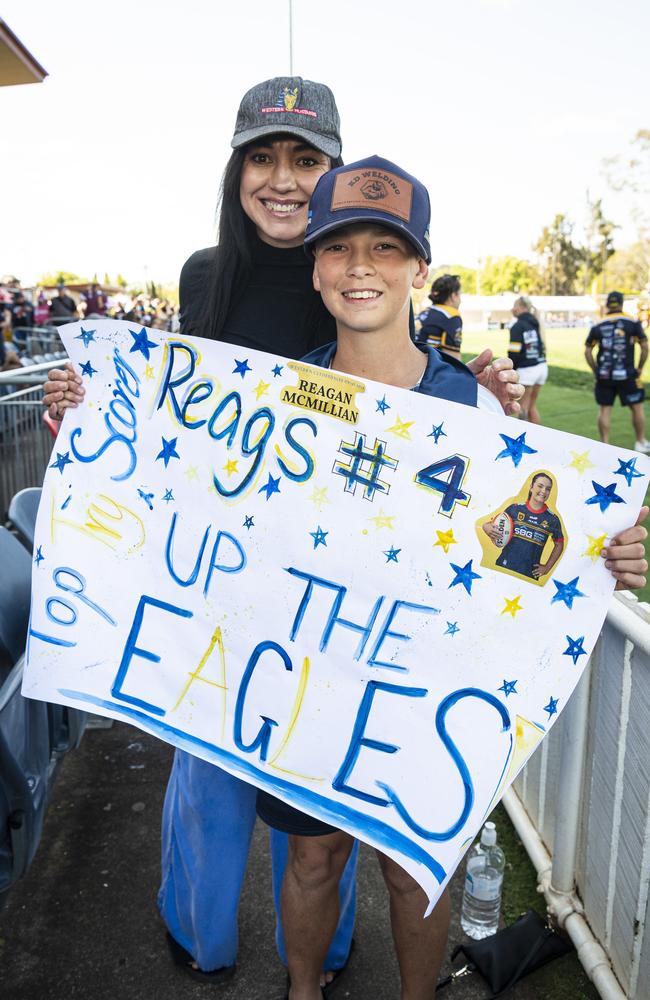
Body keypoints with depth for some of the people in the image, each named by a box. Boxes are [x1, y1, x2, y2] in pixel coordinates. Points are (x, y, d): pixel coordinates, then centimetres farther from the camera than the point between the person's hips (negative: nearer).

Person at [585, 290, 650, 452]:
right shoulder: (632, 322, -2)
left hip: (604, 376, 2)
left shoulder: (598, 326, 3)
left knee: (604, 409, 9)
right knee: (637, 408, 12)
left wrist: (596, 370, 10)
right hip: (626, 375, -2)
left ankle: (604, 444, 10)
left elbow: (587, 351, 3)